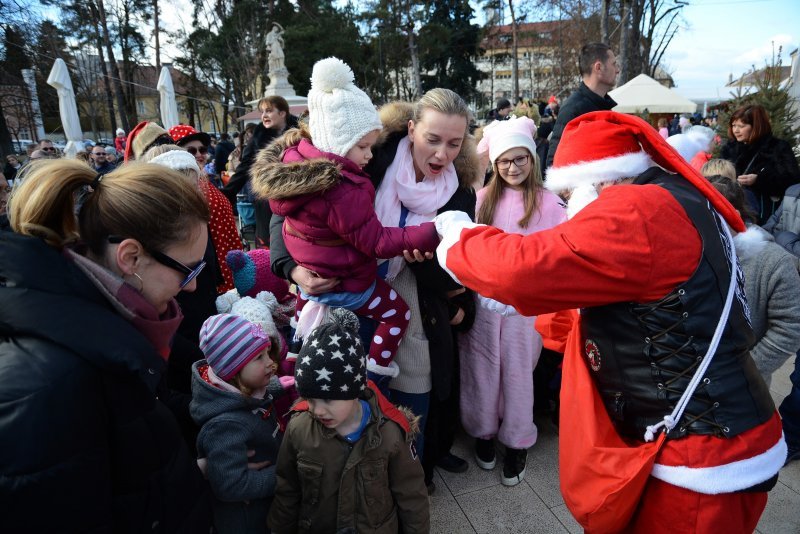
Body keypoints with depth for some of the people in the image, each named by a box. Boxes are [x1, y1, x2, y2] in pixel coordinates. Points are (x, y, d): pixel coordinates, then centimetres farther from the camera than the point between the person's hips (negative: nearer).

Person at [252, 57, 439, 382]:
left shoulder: (293, 159, -11)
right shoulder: (342, 190, -35)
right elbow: (376, 242, -29)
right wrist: (430, 233, -31)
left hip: (307, 273, 8)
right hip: (346, 284, -8)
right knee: (398, 312, 13)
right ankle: (376, 371, 16)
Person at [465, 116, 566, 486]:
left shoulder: (547, 202, -4)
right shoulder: (483, 198, 3)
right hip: (483, 299, 2)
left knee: (518, 372, 8)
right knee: (482, 369, 12)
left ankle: (516, 442, 27)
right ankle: (484, 432, 34)